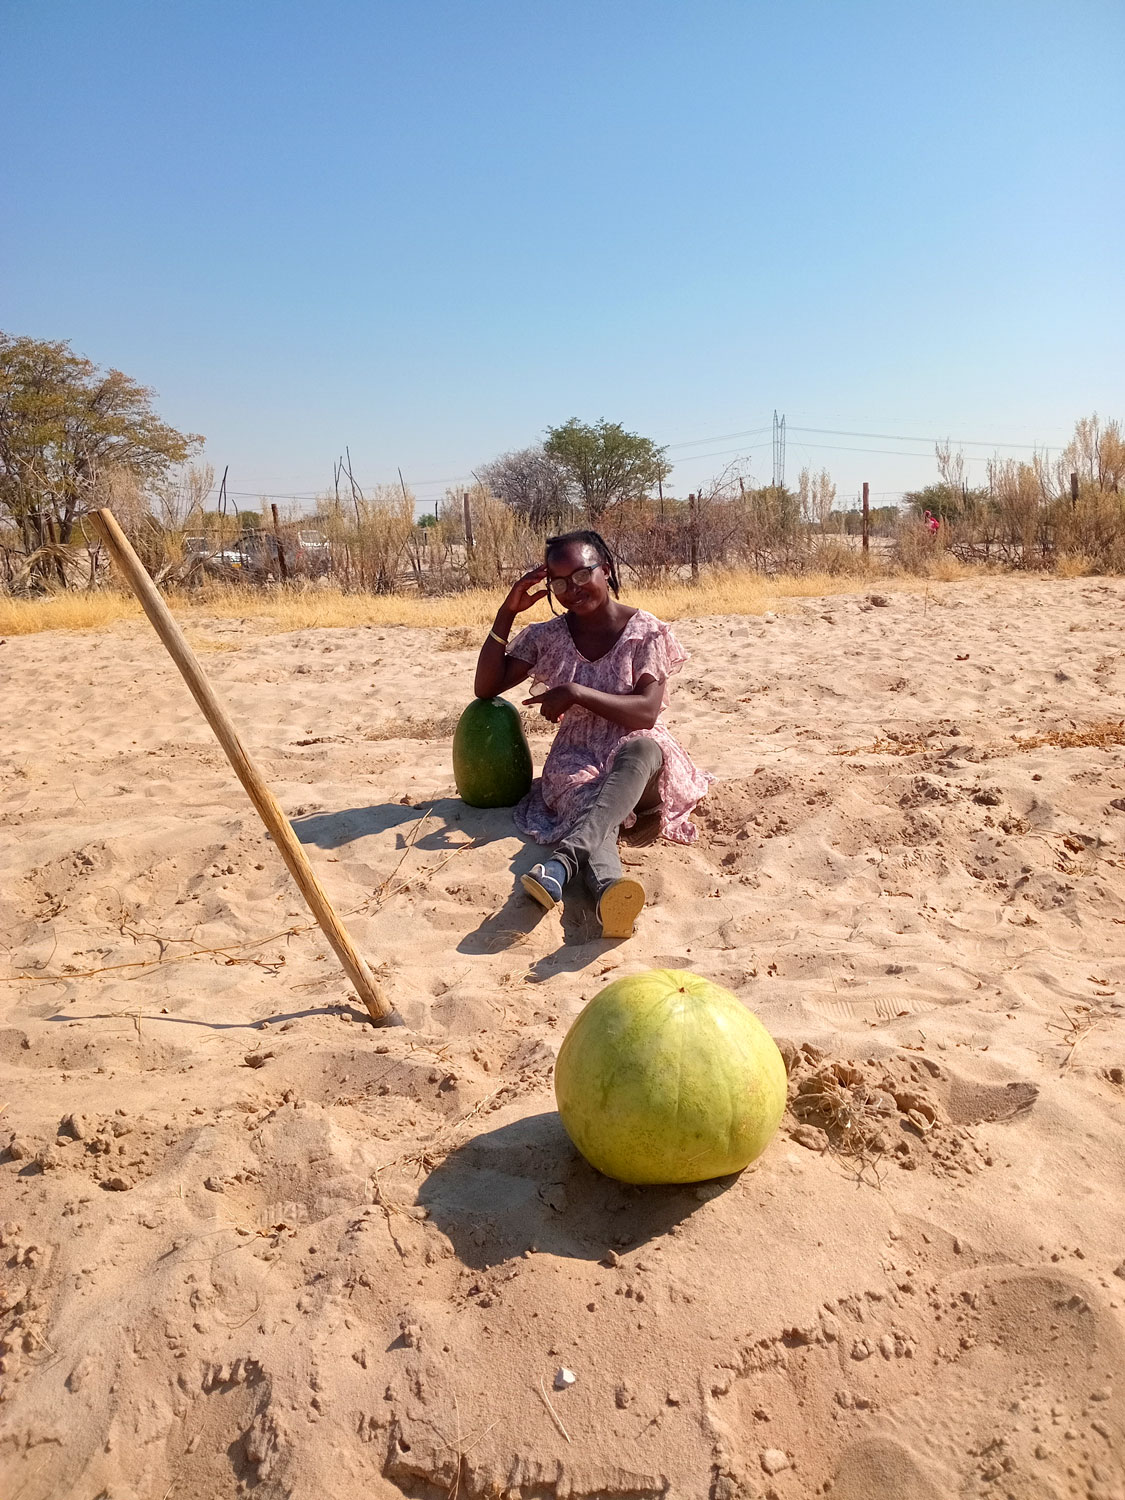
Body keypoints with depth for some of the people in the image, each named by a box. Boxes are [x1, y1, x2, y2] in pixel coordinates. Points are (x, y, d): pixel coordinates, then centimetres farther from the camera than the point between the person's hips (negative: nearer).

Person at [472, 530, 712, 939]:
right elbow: (486, 687, 4)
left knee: (642, 748, -40)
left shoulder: (646, 632, -3)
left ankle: (564, 861, -60)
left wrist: (576, 693, -21)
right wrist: (507, 613, -4)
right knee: (588, 799, -36)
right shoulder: (548, 636, 7)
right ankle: (608, 888, -69)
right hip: (577, 763, 2)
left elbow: (646, 712, -13)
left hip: (638, 762, -1)